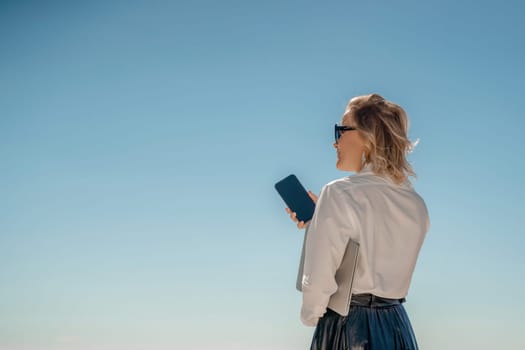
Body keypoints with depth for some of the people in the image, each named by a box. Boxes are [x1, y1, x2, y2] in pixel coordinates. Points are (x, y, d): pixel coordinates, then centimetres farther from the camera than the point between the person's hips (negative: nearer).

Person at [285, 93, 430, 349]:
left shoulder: (339, 193, -15)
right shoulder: (417, 205, 4)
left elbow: (318, 279, -18)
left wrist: (310, 316, 1)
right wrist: (316, 222, 15)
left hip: (348, 328, -6)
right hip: (397, 326, 6)